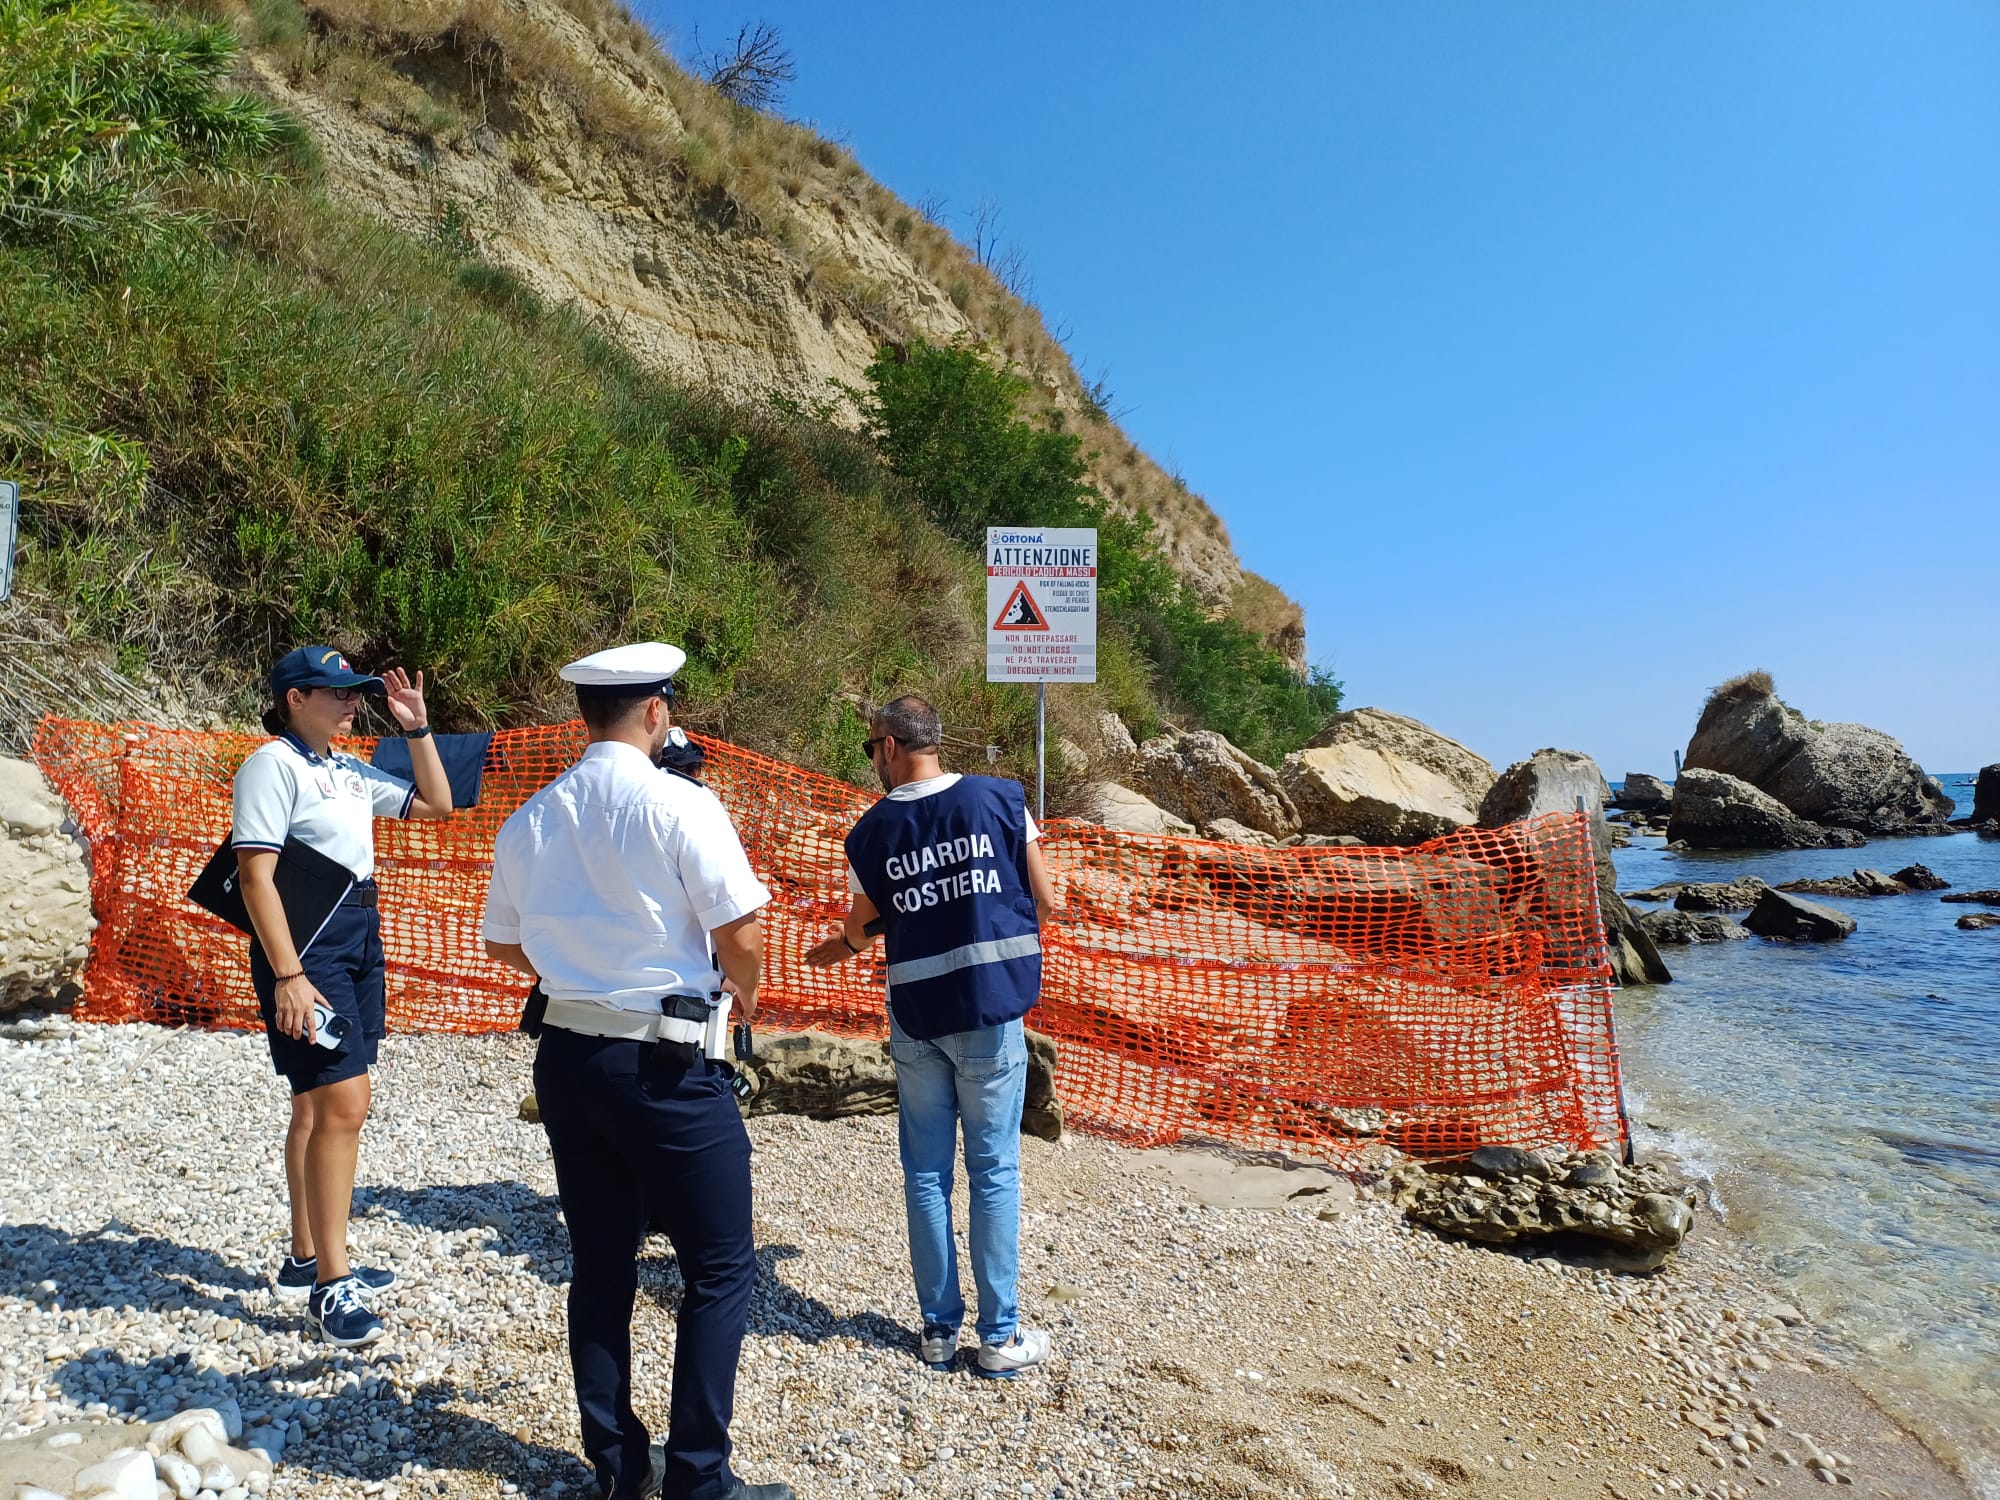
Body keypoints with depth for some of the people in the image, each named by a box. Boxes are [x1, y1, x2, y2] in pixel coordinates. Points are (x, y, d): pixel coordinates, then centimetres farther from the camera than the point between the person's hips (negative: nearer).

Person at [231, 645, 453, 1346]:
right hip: (306, 944, -9)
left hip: (360, 936, 9)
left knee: (319, 1103, 15)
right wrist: (288, 975, -23)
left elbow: (436, 803, 21)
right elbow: (256, 875, -17)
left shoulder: (350, 770, 13)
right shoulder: (273, 764, -11)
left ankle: (306, 1260, 26)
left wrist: (417, 727, 11)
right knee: (345, 1102, -14)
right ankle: (331, 1286, -7)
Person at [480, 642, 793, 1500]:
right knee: (721, 1269, 7)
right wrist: (743, 996, 3)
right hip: (663, 1065, -7)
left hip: (566, 1057, 7)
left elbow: (504, 946, 16)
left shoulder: (530, 819, 5)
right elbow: (741, 932, -17)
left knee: (600, 1266, 17)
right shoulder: (678, 805, -14)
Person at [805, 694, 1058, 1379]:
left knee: (926, 1173, 12)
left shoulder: (870, 832, -1)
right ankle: (1000, 1336, 13)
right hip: (991, 1013, -1)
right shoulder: (1000, 798, -5)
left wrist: (836, 949, 37)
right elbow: (1046, 903, -1)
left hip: (916, 1017, 1)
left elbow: (860, 930, 13)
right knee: (994, 1170, 6)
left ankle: (938, 1328, 21)